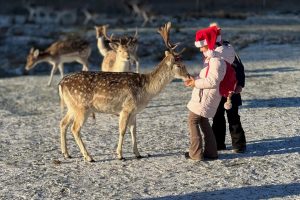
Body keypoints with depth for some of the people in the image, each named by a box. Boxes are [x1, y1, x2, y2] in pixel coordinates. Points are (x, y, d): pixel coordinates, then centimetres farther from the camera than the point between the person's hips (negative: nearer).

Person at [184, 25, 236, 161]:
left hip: (205, 97, -10)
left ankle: (196, 153, -3)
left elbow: (212, 81, -26)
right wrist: (195, 81, 10)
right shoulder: (213, 57, 11)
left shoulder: (216, 60, -21)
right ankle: (211, 152, 21)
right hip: (204, 95, 10)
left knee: (193, 121, -5)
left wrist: (195, 83, -17)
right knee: (203, 122, 17)